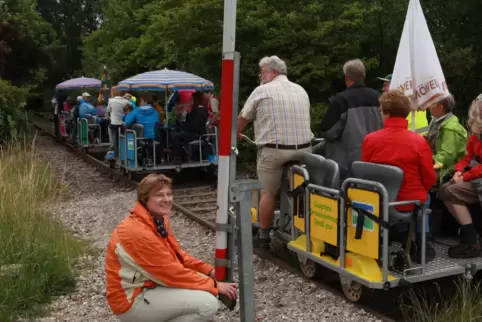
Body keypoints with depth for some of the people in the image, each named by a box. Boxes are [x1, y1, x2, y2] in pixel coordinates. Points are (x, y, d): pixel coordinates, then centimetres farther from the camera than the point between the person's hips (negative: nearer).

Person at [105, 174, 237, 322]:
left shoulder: (159, 221, 3)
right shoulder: (139, 233, -26)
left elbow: (178, 255, 10)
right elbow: (172, 273, -23)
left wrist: (210, 271, -2)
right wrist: (215, 286, -16)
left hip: (149, 285, 10)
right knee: (207, 302, -20)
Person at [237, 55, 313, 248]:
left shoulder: (262, 91, -1)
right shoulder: (301, 91, 14)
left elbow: (243, 118, 8)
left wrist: (236, 134, 28)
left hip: (274, 151, -5)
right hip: (304, 149, 5)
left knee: (268, 193, 5)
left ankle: (264, 236, 13)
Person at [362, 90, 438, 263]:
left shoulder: (370, 139, -11)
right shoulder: (418, 141, -16)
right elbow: (430, 179, -7)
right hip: (410, 202, -2)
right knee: (424, 199, 34)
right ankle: (421, 247, 36)